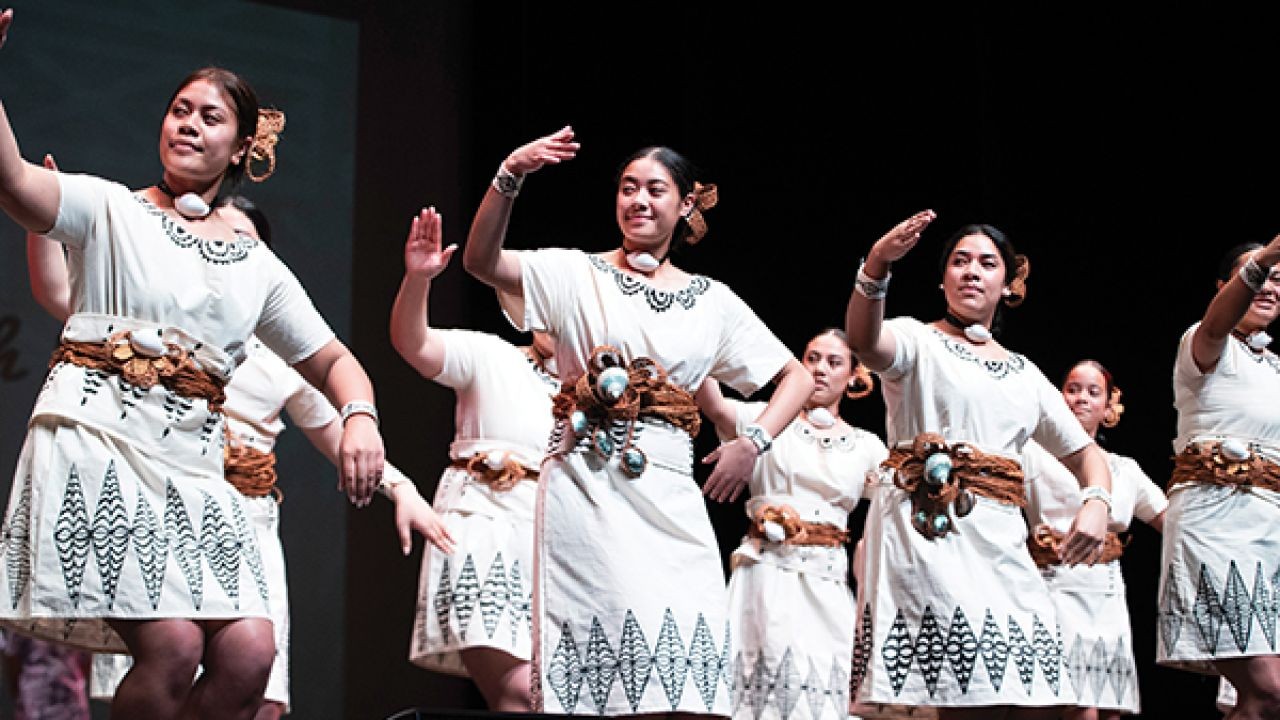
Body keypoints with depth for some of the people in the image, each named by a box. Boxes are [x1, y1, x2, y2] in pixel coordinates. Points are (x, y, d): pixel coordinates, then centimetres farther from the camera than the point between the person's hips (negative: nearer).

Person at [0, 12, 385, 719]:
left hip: (192, 470, 4)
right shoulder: (109, 208, 8)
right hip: (96, 443, -4)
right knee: (173, 644, -21)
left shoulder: (258, 267, 18)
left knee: (249, 651, -14)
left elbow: (332, 360, 20)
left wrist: (359, 416, -3)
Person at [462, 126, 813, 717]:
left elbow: (797, 378, 20)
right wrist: (509, 178, -22)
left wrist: (752, 443, 4)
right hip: (583, 487, -2)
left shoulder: (712, 301, 14)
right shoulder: (576, 274, 8)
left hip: (667, 494, 2)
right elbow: (481, 261, -9)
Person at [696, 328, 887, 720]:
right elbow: (714, 406, -13)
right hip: (767, 573, -2)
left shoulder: (867, 446, 14)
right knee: (763, 673, -10)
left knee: (821, 688, -4)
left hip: (828, 583, 2)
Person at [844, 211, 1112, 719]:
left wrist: (1096, 502, 1)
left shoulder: (1024, 374, 23)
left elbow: (1084, 452, 24)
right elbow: (863, 341, -18)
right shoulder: (918, 340, 7)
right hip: (927, 530, -6)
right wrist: (875, 266, -37)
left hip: (1000, 541, 6)